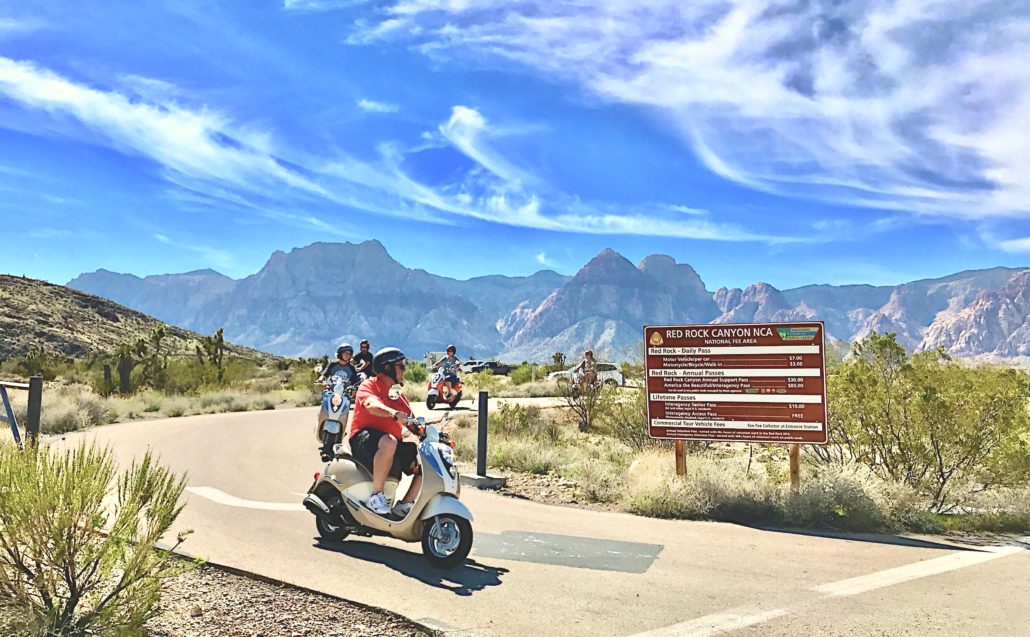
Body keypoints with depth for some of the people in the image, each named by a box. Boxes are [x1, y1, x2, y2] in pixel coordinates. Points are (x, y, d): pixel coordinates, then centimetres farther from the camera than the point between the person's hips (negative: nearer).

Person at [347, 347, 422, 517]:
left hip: (393, 443, 8)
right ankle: (376, 495, -28)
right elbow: (371, 405, -25)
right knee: (389, 442, -40)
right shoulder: (369, 385, -1)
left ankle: (404, 505, 1)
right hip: (364, 438, -7)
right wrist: (393, 413, -44)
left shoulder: (399, 396, 21)